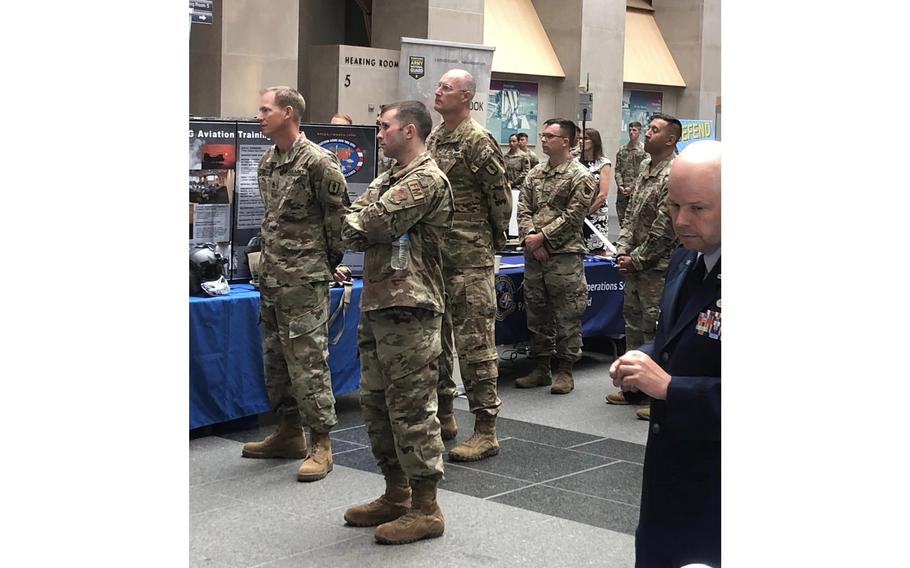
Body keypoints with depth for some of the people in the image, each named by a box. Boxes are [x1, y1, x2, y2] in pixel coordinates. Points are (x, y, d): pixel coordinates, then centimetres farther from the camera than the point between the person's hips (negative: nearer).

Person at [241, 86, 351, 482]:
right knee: (275, 358, 14)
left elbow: (339, 217, -8)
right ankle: (289, 433, 25)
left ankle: (321, 444, 2)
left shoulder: (318, 162, -13)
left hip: (305, 279, -9)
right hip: (271, 276, 9)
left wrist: (329, 263, 0)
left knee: (308, 359, -6)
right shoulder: (267, 161, 12)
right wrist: (269, 260, 18)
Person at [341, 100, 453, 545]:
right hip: (376, 305, 10)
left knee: (411, 408, -5)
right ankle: (396, 496, 26)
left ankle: (425, 509, 4)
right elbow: (352, 231, 13)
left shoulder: (427, 180, -13)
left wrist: (361, 223, 1)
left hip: (408, 309, -10)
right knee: (375, 402, 15)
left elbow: (366, 226, -19)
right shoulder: (391, 177, 18)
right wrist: (369, 228, -6)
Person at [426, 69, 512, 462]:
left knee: (474, 340, -7)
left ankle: (486, 430, -2)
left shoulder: (478, 141, -10)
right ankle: (443, 416, 26)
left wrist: (495, 239, 1)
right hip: (433, 253, 9)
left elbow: (500, 197, -8)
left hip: (470, 256, -8)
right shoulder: (433, 139, 14)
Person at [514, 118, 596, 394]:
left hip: (565, 257, -6)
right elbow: (523, 210, 8)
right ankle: (540, 368, 21)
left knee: (567, 317, -1)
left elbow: (572, 216, -12)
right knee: (537, 314, 12)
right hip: (534, 256, 6)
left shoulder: (580, 177, -5)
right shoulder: (535, 174, 13)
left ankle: (565, 371, 9)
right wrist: (531, 239, -7)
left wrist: (542, 236, -14)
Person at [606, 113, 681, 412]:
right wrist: (623, 250, 5)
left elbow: (663, 230, -18)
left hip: (657, 267, -9)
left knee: (655, 328, -4)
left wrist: (637, 260, -12)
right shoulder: (645, 167, 13)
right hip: (633, 264, 9)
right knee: (633, 323, 16)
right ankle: (636, 389, 29)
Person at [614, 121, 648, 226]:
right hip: (622, 191, 4)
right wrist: (620, 185, -5)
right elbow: (618, 169, 9)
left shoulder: (644, 150, -2)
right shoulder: (622, 149, 12)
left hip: (636, 191, -4)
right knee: (622, 219, 8)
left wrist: (632, 187, -13)